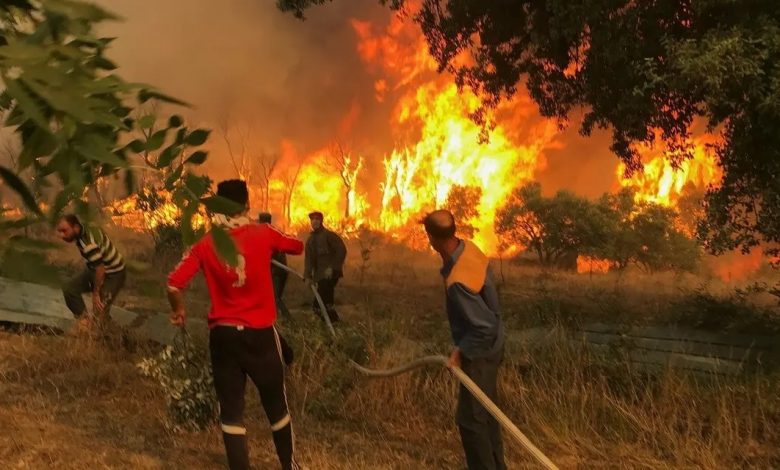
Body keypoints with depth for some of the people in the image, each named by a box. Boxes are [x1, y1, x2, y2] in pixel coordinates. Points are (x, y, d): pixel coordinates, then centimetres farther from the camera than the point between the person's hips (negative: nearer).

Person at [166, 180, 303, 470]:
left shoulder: (205, 245, -3)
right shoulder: (263, 234, -6)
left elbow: (174, 284, -9)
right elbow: (298, 247, 12)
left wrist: (178, 311, 10)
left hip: (223, 334, 1)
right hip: (260, 334, -1)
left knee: (231, 409, 9)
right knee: (276, 404, 16)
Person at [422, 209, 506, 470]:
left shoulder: (458, 282, -35)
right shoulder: (469, 248, -9)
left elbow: (484, 327, -30)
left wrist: (461, 351, -17)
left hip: (480, 351, -9)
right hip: (489, 346, 9)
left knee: (469, 417, 2)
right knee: (485, 411, 22)